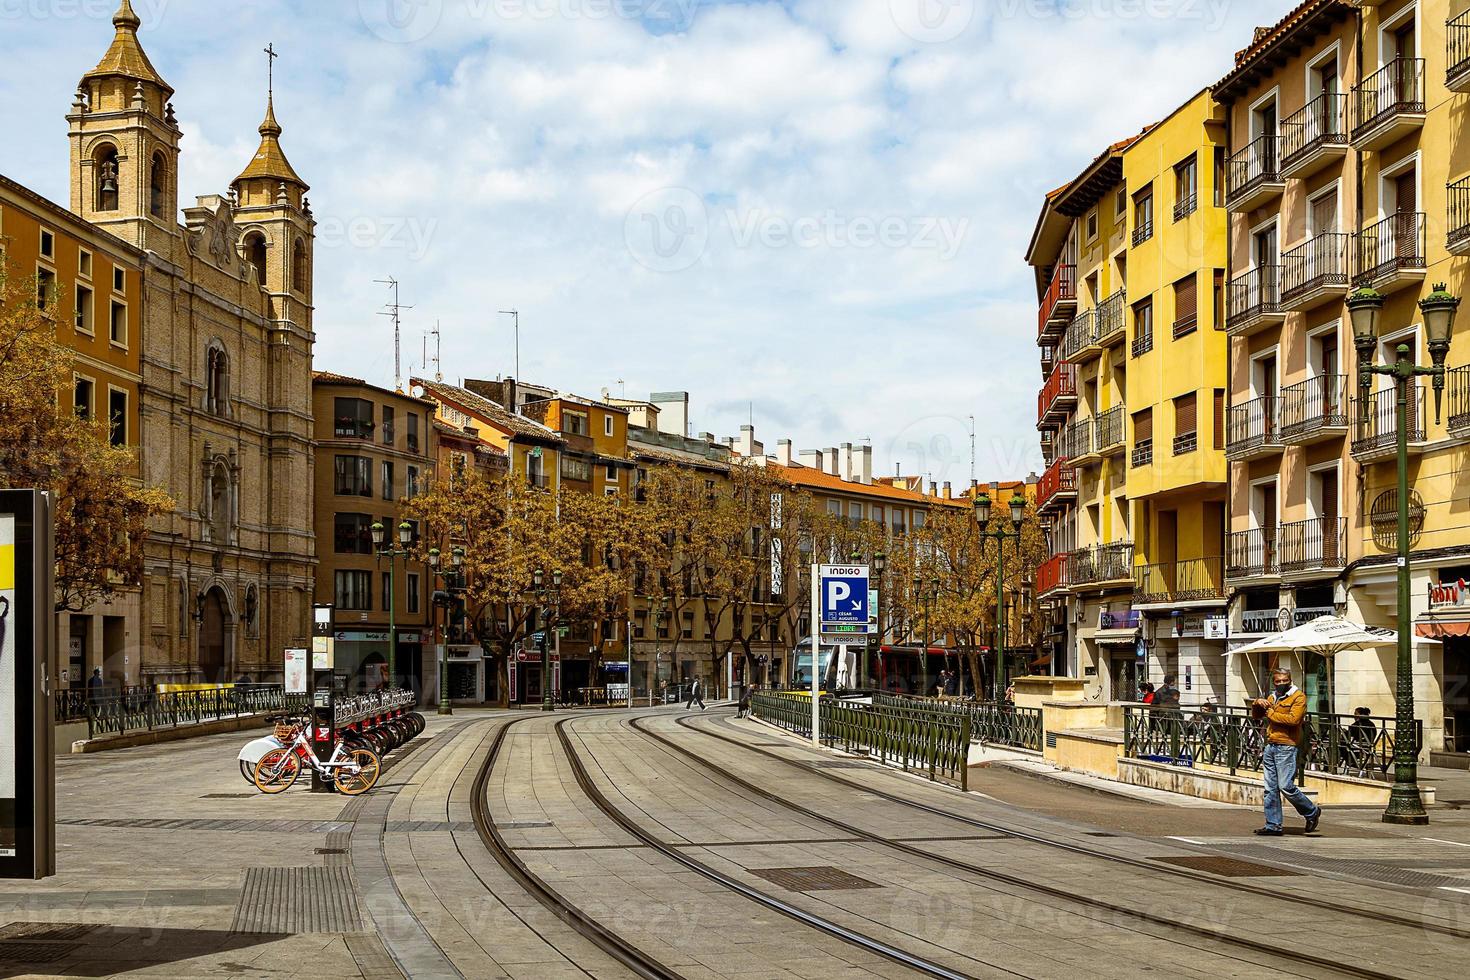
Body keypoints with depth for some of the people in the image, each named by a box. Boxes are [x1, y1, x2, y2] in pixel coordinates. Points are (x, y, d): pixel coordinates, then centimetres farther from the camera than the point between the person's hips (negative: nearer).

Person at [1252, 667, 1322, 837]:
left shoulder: (1298, 697, -4)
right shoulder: (1273, 697, 20)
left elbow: (1293, 719, -19)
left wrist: (1271, 713, -10)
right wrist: (1258, 703, 2)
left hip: (1286, 747, -8)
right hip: (1270, 746, 8)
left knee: (1286, 787, -10)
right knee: (1271, 789, 5)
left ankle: (1312, 812, 11)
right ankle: (1273, 826, 8)